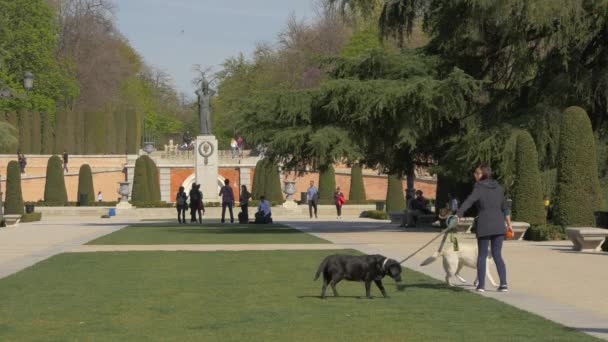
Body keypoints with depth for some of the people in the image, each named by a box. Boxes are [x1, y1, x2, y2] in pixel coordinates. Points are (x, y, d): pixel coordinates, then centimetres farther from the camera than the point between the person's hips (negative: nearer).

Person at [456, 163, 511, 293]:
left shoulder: (479, 188, -6)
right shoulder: (498, 187, 11)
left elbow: (468, 202, -23)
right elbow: (504, 207, 18)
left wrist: (457, 215, -33)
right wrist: (509, 223, 27)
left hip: (484, 225, -4)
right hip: (499, 224, 4)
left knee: (482, 255, 8)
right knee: (497, 255, 9)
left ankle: (481, 285, 6)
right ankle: (503, 284, -2)